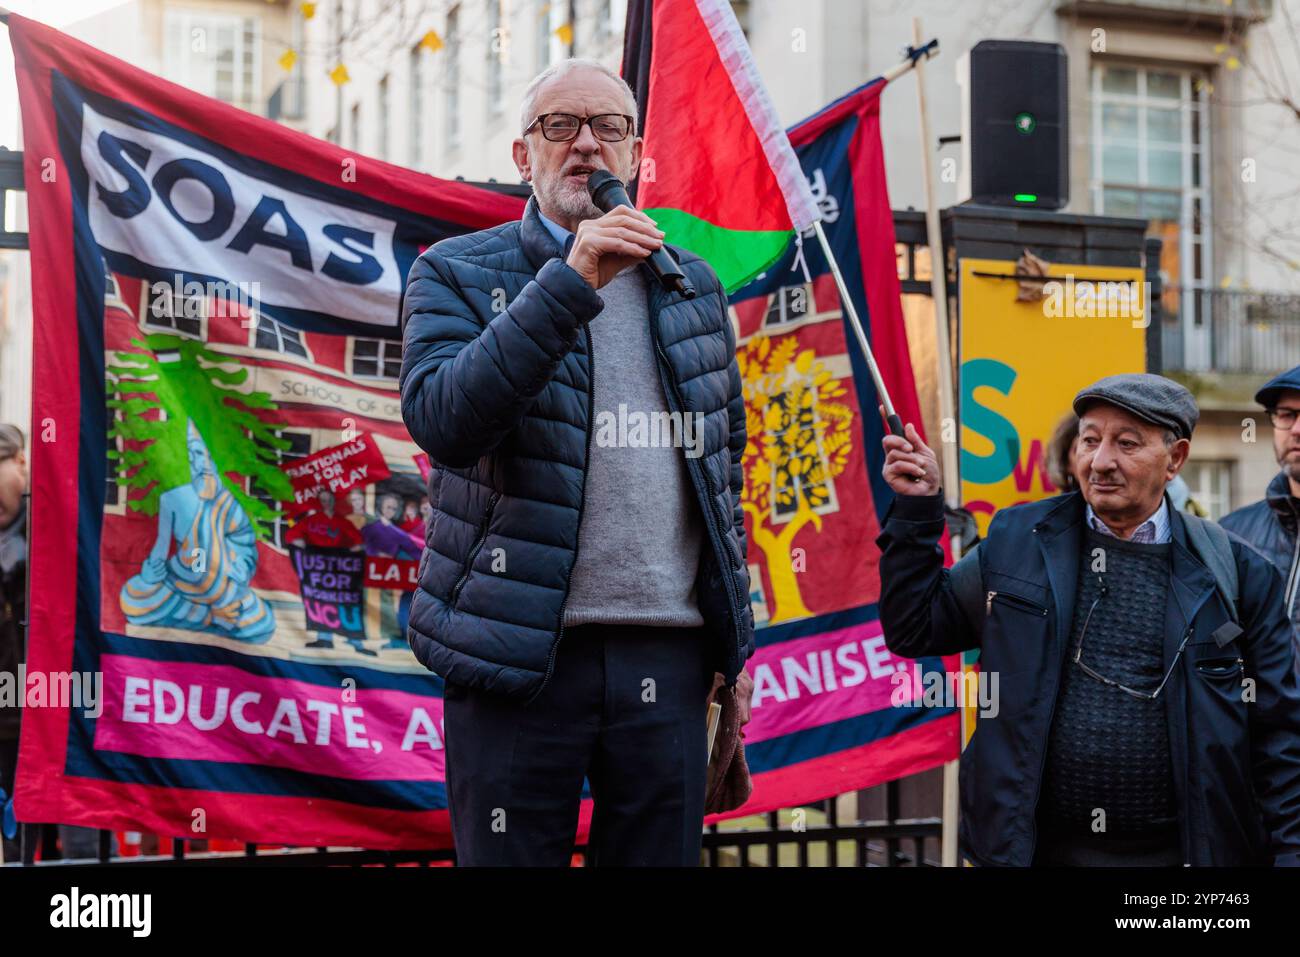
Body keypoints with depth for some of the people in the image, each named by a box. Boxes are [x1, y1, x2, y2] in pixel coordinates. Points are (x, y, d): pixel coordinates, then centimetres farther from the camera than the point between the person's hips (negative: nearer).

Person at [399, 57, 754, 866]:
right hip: (521, 650, -3)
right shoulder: (456, 275, 2)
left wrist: (734, 631, 17)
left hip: (669, 656, 3)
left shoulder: (693, 285, 14)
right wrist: (568, 283, -21)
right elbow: (441, 422, -16)